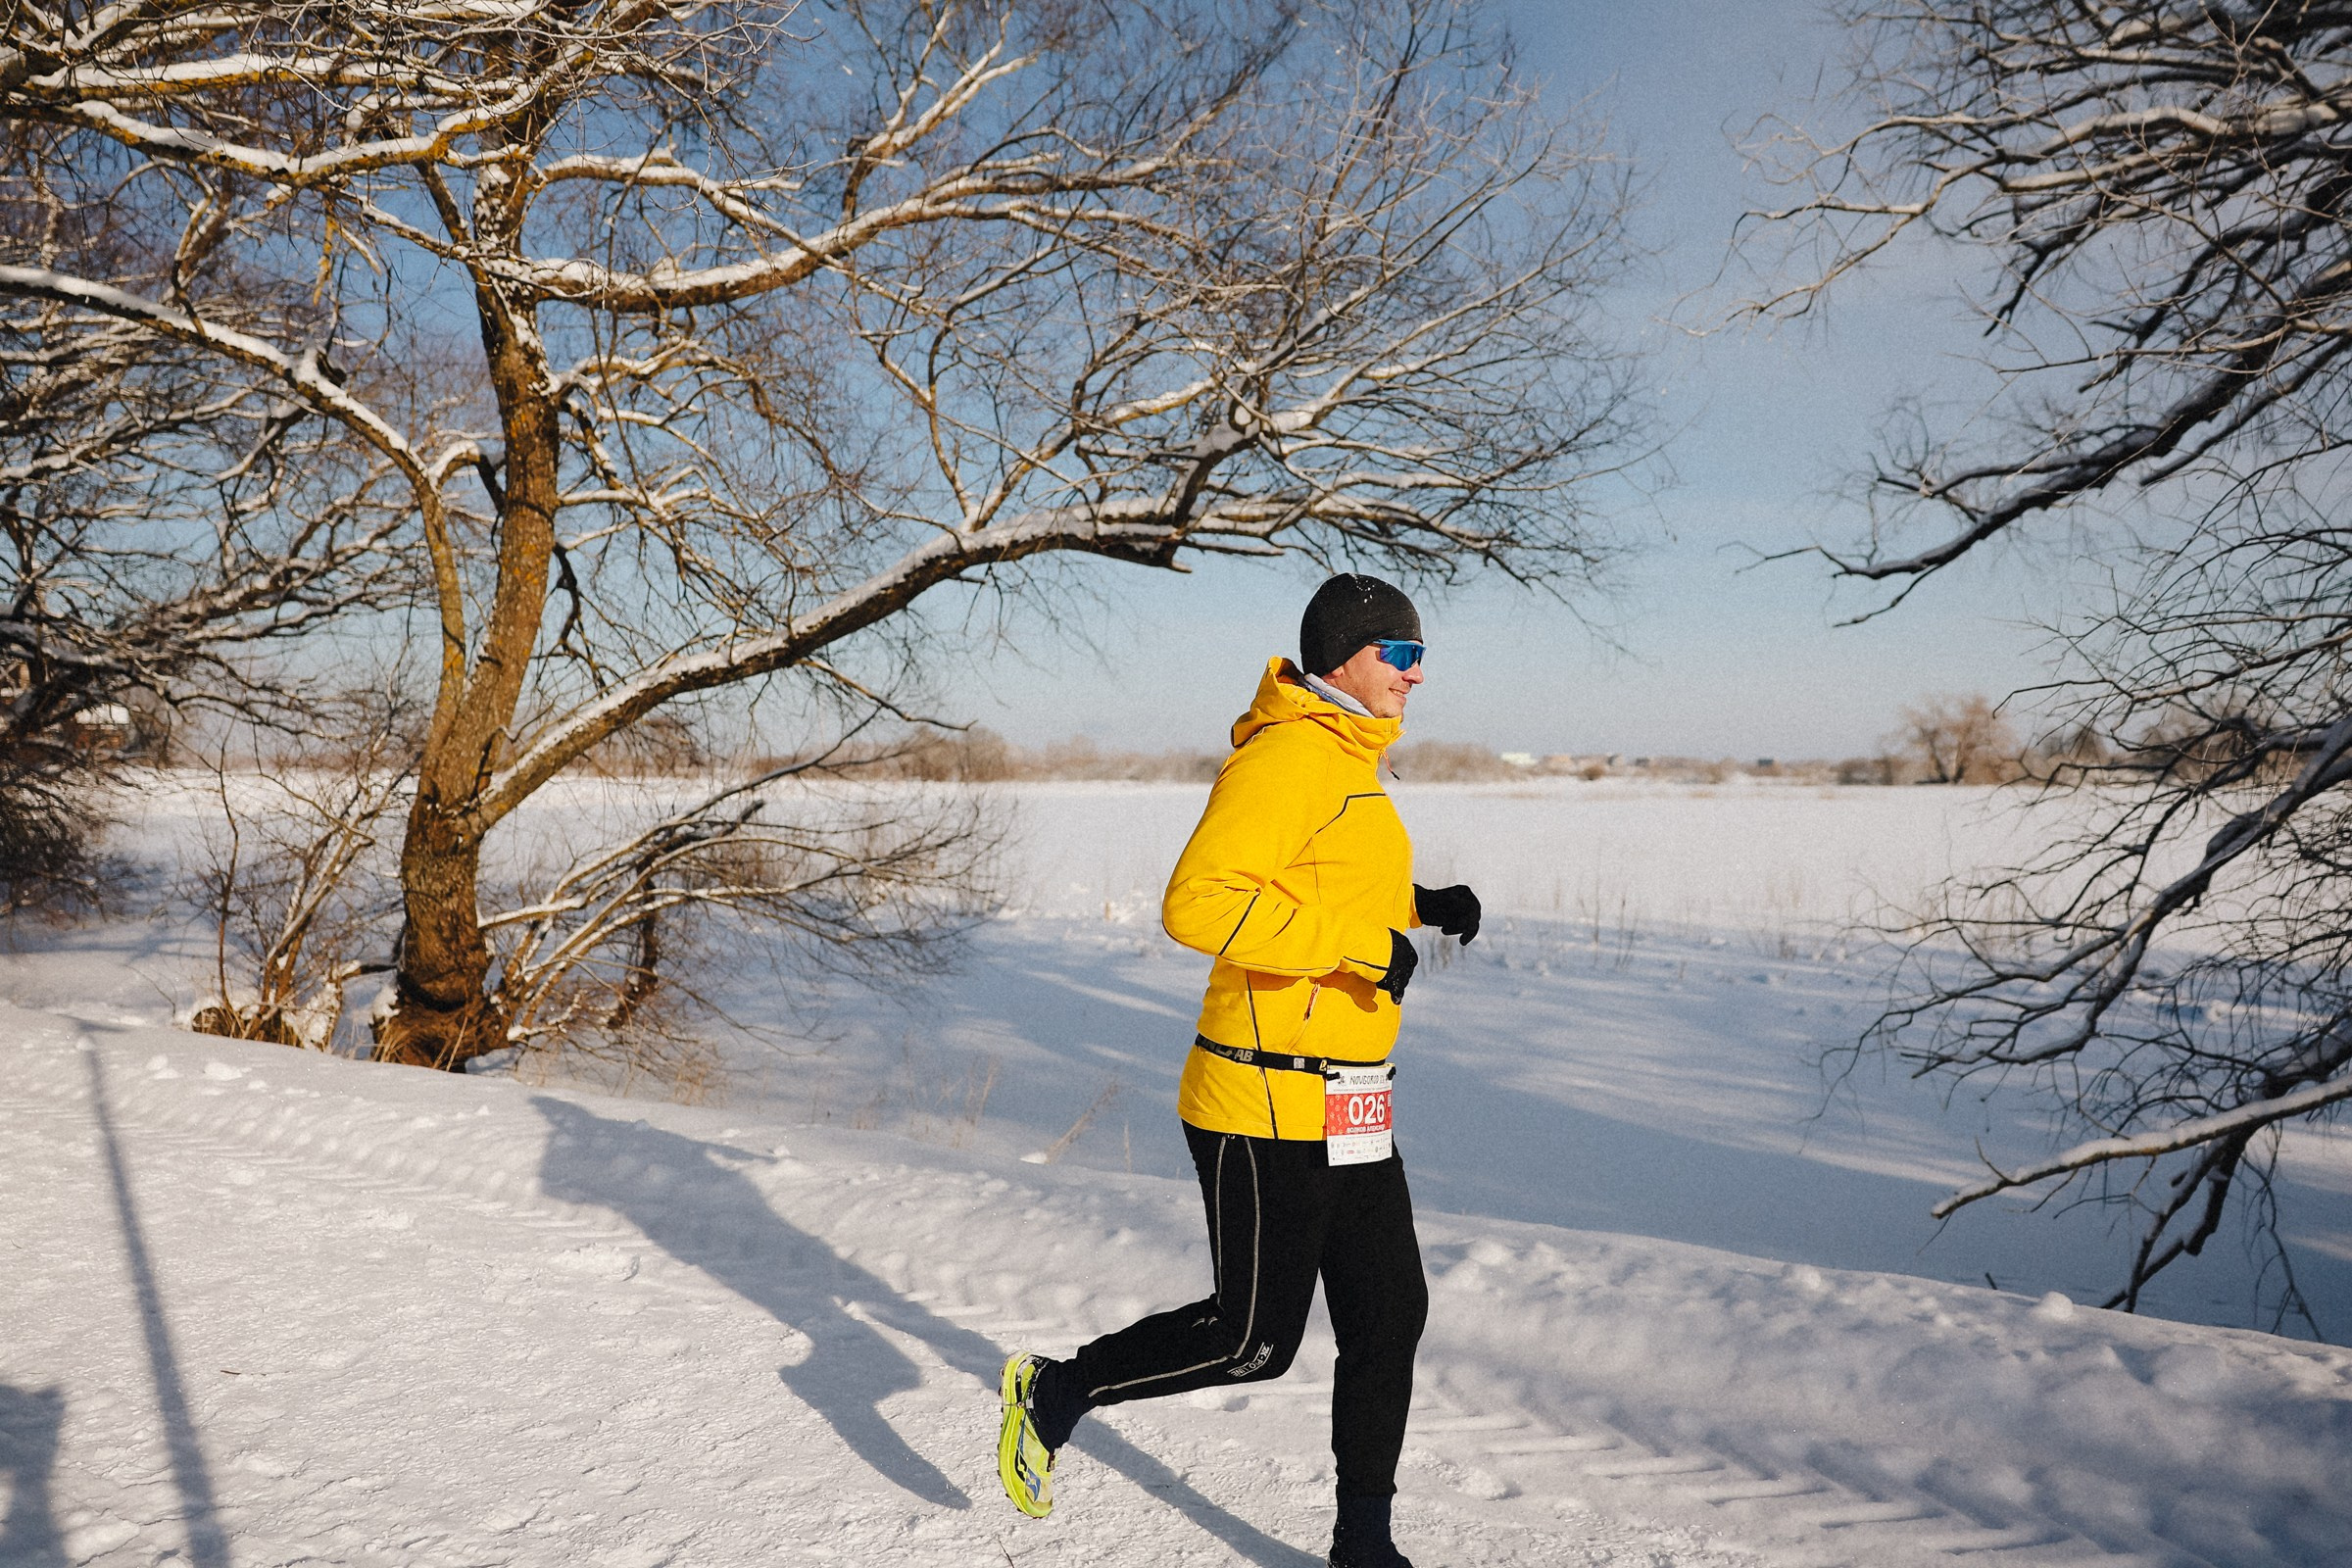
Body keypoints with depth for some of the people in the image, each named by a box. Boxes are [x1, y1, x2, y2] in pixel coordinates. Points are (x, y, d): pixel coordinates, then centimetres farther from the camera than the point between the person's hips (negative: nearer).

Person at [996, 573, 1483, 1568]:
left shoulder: (1345, 762, 16)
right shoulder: (1287, 757, -17)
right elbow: (1199, 903, -27)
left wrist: (1418, 906, 11)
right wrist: (1360, 944, -25)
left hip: (1350, 1112, 10)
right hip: (1270, 1108, -10)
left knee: (1388, 1316, 13)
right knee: (1253, 1341, 1)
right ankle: (1056, 1392, 23)